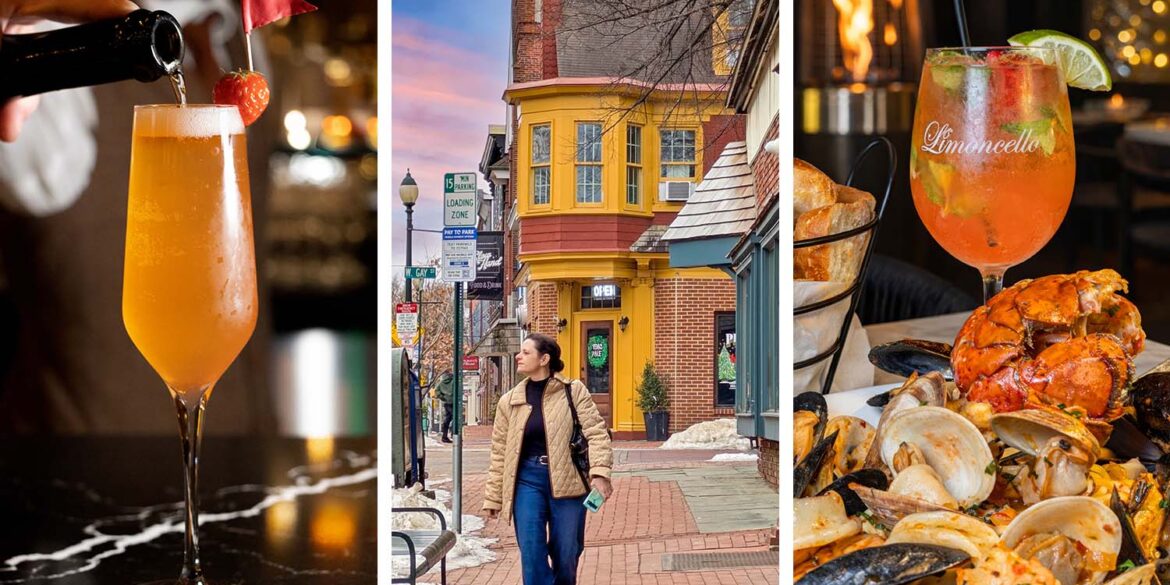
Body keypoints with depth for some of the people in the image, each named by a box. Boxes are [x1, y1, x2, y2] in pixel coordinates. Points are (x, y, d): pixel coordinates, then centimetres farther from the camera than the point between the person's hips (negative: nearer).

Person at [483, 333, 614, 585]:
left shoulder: (574, 391, -2)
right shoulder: (509, 401, 7)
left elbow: (596, 432, -8)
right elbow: (500, 452, 11)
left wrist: (600, 472, -23)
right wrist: (493, 497, 10)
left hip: (566, 481, -2)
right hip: (528, 480, 2)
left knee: (566, 556, 6)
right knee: (532, 554, -9)